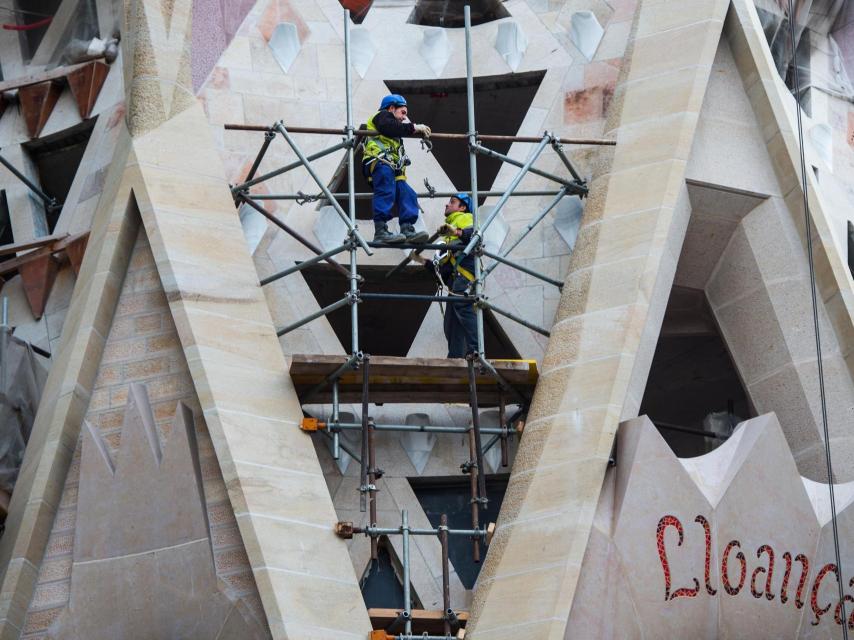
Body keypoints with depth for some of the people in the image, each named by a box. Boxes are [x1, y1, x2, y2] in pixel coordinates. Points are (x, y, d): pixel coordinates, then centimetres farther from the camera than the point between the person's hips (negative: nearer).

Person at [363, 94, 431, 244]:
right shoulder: (383, 115, 14)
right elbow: (388, 127, -11)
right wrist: (413, 127, -9)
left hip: (393, 169, 10)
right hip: (379, 162, -10)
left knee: (407, 196, -5)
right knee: (386, 192, -25)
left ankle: (407, 230, -17)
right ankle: (381, 231, -35)